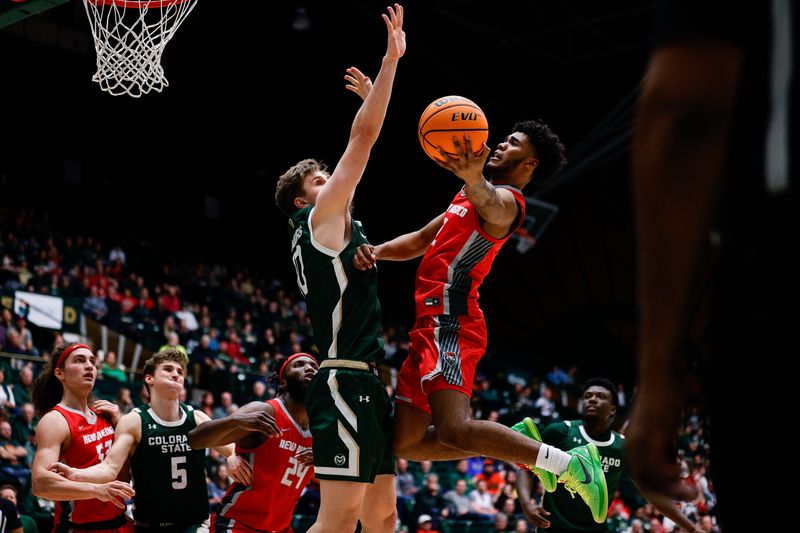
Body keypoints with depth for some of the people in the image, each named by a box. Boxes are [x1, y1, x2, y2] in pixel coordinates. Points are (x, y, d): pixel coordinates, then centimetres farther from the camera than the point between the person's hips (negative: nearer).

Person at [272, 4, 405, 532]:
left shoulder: (333, 224, 22)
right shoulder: (322, 215, -2)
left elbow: (362, 143, 35)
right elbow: (364, 137, -7)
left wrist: (370, 98, 35)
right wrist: (391, 59, -5)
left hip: (365, 383, 10)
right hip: (345, 380, -10)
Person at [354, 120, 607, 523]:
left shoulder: (507, 199, -6)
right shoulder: (468, 198, 25)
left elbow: (491, 205, -32)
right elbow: (422, 240, 29)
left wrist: (473, 180, -56)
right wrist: (376, 251, 8)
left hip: (449, 324, -10)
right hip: (431, 327, 10)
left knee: (454, 431, -26)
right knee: (406, 443, 8)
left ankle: (570, 464, -19)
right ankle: (520, 445, 12)